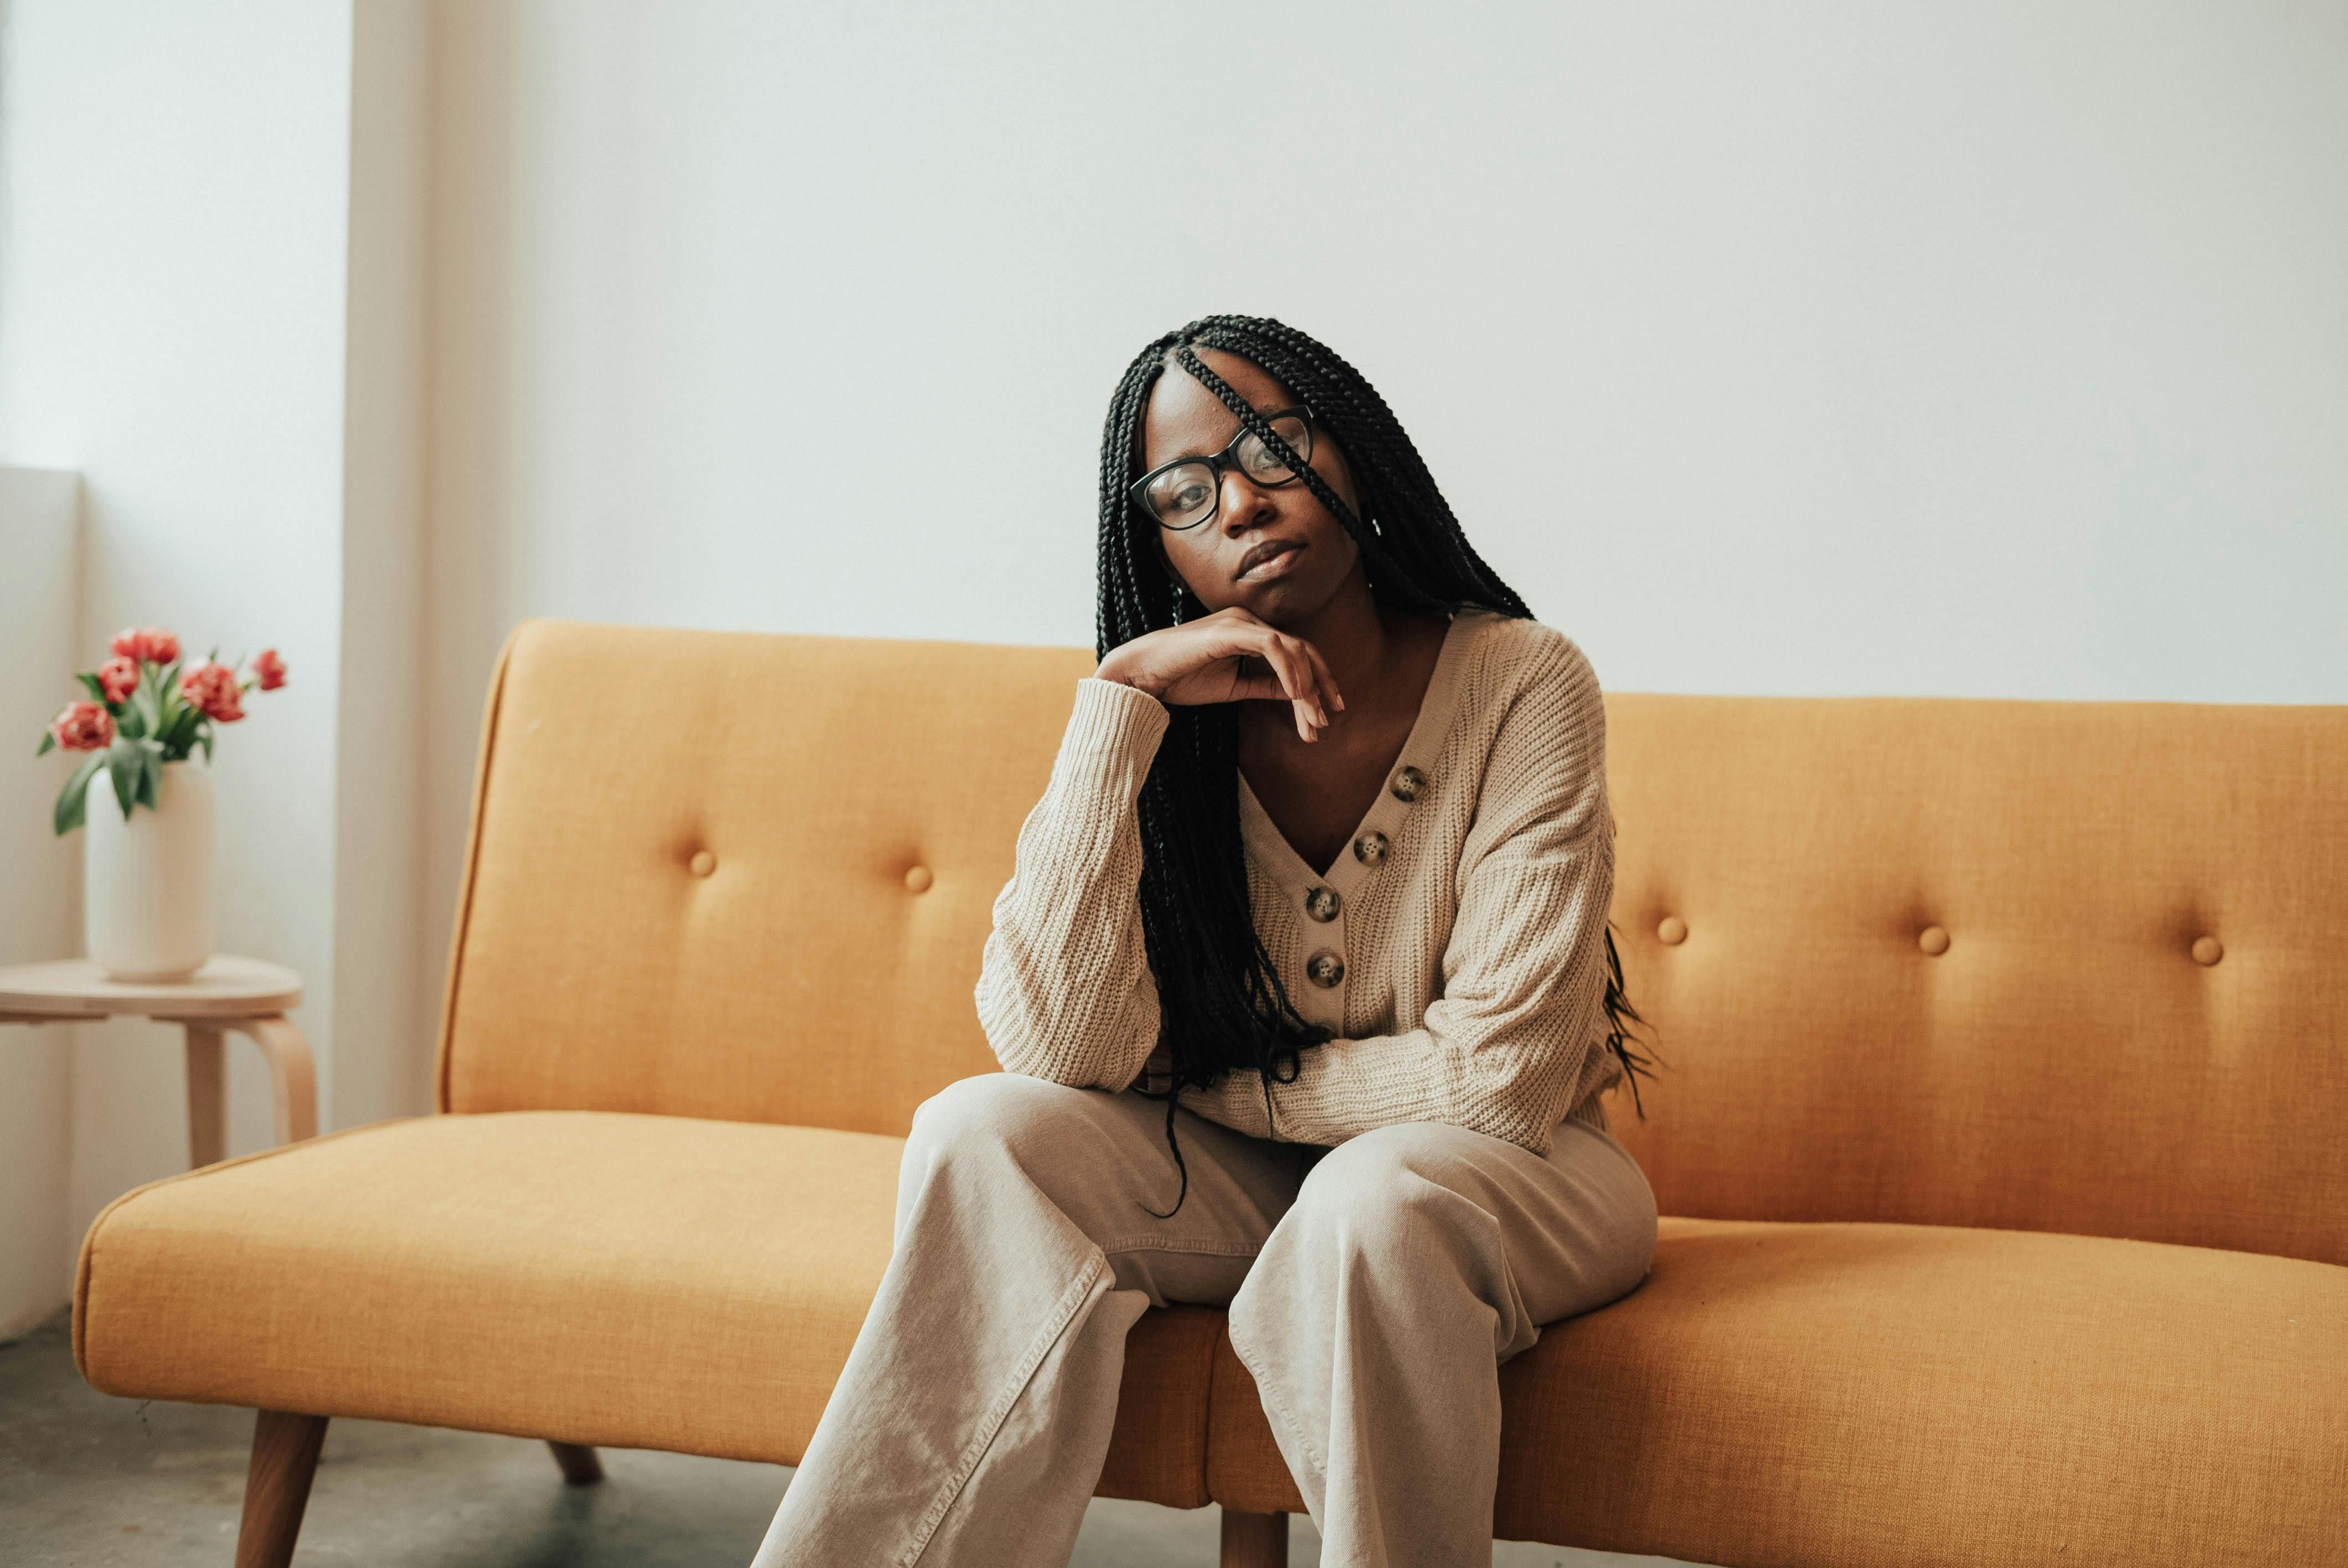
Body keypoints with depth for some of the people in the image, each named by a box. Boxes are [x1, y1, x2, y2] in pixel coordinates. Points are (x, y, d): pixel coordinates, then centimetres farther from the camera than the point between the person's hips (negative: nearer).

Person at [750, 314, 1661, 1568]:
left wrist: (1209, 1087, -10)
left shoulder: (1523, 685, -18)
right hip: (1239, 1180, 3)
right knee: (982, 1132, -22)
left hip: (1501, 1175, -3)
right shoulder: (1163, 720, -8)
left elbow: (1497, 1079, -19)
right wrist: (1120, 697, -26)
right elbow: (1059, 1052, -22)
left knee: (1372, 1198, -36)